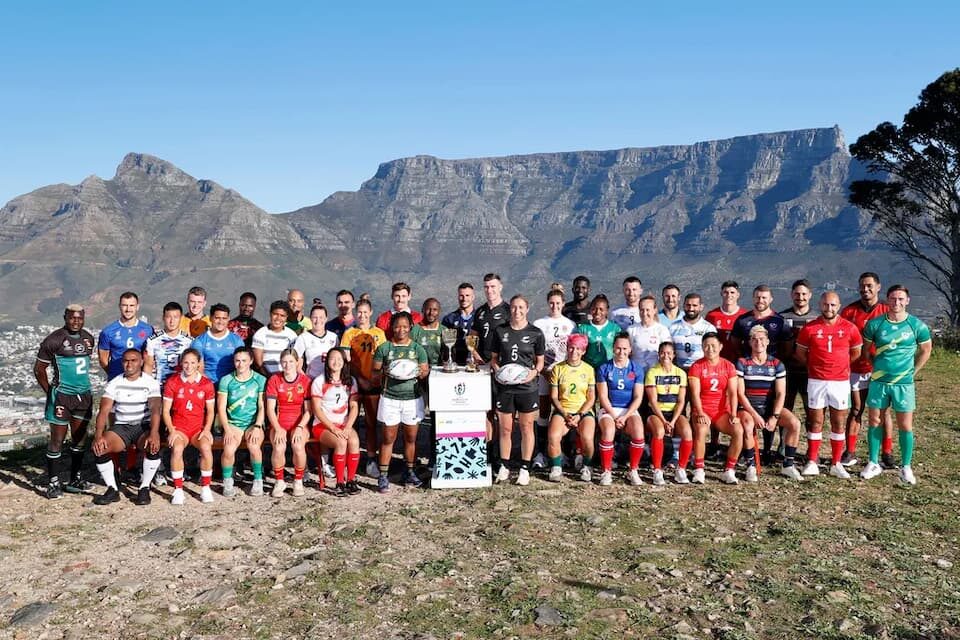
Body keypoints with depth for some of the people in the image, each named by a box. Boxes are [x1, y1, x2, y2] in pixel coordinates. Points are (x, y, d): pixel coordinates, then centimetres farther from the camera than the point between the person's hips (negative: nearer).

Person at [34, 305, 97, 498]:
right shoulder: (54, 340, -10)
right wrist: (51, 393, -4)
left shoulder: (88, 338, 8)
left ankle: (75, 479, 20)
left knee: (79, 438, 11)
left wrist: (81, 386, 15)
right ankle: (53, 483, 7)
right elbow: (39, 369, -4)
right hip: (62, 396, -6)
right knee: (57, 441, -1)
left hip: (84, 395, 6)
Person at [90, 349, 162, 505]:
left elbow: (155, 409, -16)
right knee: (98, 448, -25)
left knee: (153, 447, -34)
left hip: (144, 427, -2)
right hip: (121, 427, 3)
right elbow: (104, 411, -5)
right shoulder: (114, 384, 4)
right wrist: (98, 436, -23)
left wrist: (154, 434, -34)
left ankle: (144, 488, -14)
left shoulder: (151, 382, -3)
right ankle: (113, 490, -8)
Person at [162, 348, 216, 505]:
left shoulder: (206, 383, 5)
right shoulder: (172, 382, 3)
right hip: (179, 428, 0)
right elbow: (166, 410, 3)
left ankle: (205, 487, -15)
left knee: (206, 447, -31)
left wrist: (207, 429, -6)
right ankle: (178, 490, -20)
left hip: (199, 428, 1)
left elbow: (210, 410, 8)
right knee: (177, 448, -33)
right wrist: (171, 430, -9)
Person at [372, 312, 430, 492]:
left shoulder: (417, 348, 5)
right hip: (390, 398, -1)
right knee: (388, 438, 1)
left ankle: (410, 472, 22)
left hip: (413, 398, 1)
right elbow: (375, 375, 2)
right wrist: (383, 372, -19)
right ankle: (383, 476, 7)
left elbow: (426, 371, 5)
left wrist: (421, 372, -17)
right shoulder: (383, 348, 1)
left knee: (411, 437, 8)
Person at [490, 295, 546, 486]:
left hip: (527, 387, -1)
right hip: (504, 386, 2)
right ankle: (504, 466, 21)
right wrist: (496, 369, -9)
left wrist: (534, 372, -15)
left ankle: (525, 469, 16)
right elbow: (493, 357, 11)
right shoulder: (500, 331, 4)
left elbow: (540, 361, 5)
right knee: (505, 428, 8)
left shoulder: (535, 333, -1)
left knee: (526, 428, 6)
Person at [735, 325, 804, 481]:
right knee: (747, 425, -35)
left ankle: (788, 465, -6)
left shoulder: (777, 364, 6)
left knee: (794, 423, -21)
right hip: (748, 407, -3)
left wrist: (775, 417, -13)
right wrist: (754, 415, -16)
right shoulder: (742, 363, -1)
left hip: (770, 406, 3)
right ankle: (751, 466, -18)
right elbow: (740, 393, -7)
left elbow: (780, 394, 0)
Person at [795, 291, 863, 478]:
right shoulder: (809, 328, -1)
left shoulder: (849, 328, 0)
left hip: (841, 381, 1)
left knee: (839, 423, 5)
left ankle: (836, 464, 13)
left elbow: (856, 352, 13)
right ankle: (812, 462, 8)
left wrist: (839, 365, 9)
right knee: (815, 421, 3)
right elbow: (800, 352, 8)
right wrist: (815, 366, 7)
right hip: (816, 381, -1)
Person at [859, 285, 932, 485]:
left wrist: (913, 371, 8)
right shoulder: (875, 324, -3)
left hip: (904, 383, -1)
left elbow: (925, 350, 10)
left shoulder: (917, 326, -4)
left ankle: (906, 467, 15)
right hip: (878, 381, 1)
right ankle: (873, 464, 18)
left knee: (905, 426, 2)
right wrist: (876, 367, 8)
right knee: (874, 422, 7)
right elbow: (866, 349, 9)